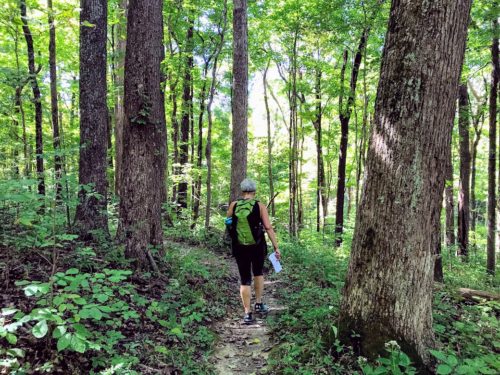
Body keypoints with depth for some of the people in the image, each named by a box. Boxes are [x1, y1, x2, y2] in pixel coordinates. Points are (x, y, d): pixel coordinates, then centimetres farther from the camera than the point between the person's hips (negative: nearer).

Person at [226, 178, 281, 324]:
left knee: (245, 280, 8)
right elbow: (268, 227, -12)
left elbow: (228, 222, 12)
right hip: (258, 247, 0)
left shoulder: (233, 205, -3)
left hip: (240, 248, 0)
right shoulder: (260, 206, -8)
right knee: (258, 273, 25)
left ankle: (247, 313, 8)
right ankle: (259, 304, 29)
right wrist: (276, 247, -8)